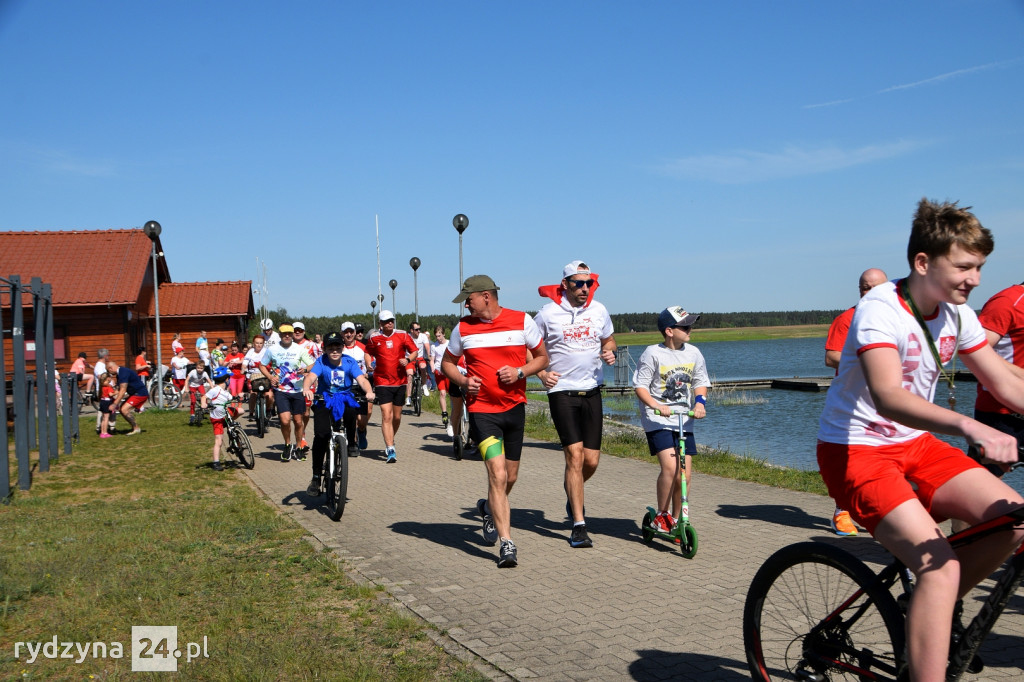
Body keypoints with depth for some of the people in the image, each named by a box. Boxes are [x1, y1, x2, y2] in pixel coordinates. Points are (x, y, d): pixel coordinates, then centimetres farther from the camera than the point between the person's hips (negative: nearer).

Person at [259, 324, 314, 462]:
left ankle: (298, 447, 28)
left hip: (297, 390, 1)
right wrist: (270, 377, -6)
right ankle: (287, 445, 11)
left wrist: (305, 369, -25)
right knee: (285, 420, -15)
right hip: (280, 390, -1)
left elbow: (312, 365, -2)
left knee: (298, 421, 7)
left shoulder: (299, 349, -1)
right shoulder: (272, 349, 0)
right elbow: (262, 366, 12)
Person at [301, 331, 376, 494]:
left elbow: (362, 379, -21)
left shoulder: (350, 362, -8)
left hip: (345, 399, 1)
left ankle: (351, 442, -8)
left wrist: (369, 391, -43)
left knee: (351, 410, -36)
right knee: (321, 436, -17)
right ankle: (316, 477, -5)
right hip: (324, 401, 0)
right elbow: (311, 376, -28)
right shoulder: (321, 362, -11)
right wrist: (306, 388, -51)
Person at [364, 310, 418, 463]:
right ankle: (390, 450, -15)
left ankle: (390, 442, 37)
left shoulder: (403, 335, 2)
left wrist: (408, 359, -13)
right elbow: (368, 354, 15)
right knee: (386, 416, -13)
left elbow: (414, 351, 6)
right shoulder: (374, 338, 1)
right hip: (382, 382, -2)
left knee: (397, 417, 12)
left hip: (400, 381, 2)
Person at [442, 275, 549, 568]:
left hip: (515, 408, 2)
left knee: (510, 478, 14)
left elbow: (542, 357, 6)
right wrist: (463, 381, -6)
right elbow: (447, 362, 14)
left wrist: (520, 372, -13)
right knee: (498, 476, -15)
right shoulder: (463, 327, 2)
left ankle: (489, 508, 46)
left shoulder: (522, 321, -1)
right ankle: (507, 544, -11)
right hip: (481, 409, -2)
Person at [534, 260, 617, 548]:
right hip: (562, 392, -4)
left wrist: (609, 353, -2)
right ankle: (579, 525, -4)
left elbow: (608, 340, 20)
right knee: (575, 455, -11)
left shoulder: (599, 310, 6)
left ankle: (571, 491, 40)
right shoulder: (548, 314, -5)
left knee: (591, 461, 5)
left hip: (592, 392, 4)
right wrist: (541, 373, -10)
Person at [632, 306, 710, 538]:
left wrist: (700, 401, -4)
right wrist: (657, 406, -24)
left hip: (684, 420, 5)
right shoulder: (653, 354, -10)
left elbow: (700, 382, 16)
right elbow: (640, 386, -9)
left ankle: (675, 520, 21)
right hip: (657, 420, -5)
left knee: (685, 473, 3)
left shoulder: (693, 353, 5)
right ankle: (660, 517, 0)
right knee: (670, 467, -20)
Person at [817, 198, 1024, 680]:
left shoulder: (955, 314, 2)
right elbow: (887, 397, -38)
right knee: (941, 568, -22)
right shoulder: (881, 310, -22)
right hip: (855, 452, -8)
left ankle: (930, 614, 10)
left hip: (914, 445, 8)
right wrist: (971, 427, -52)